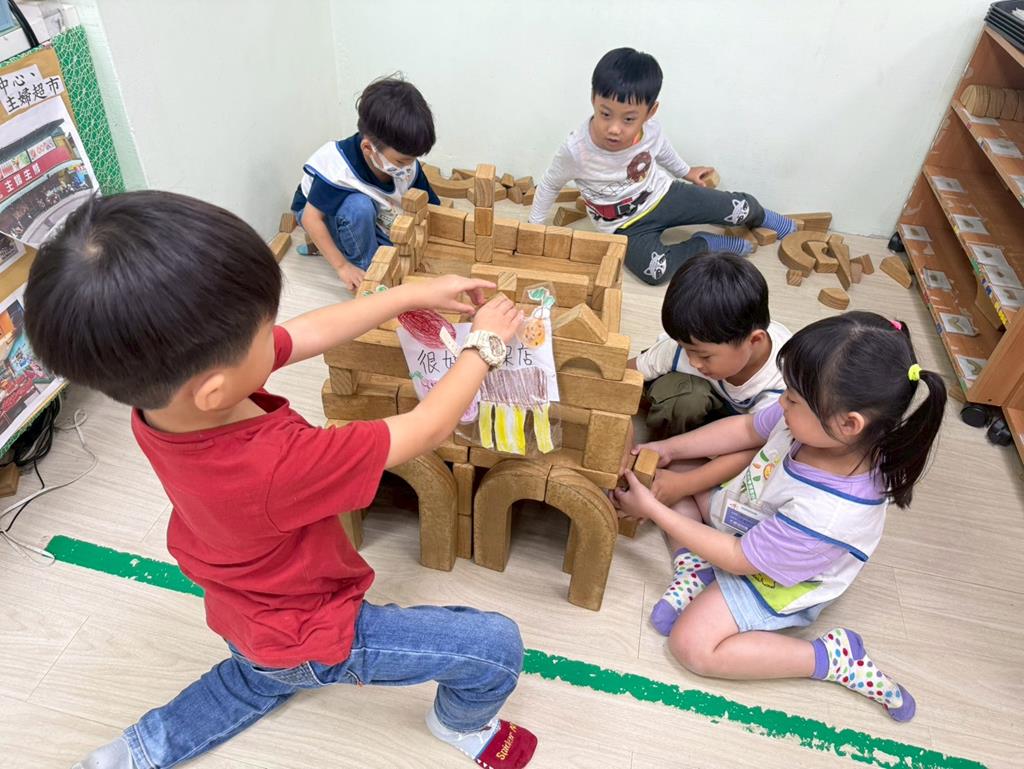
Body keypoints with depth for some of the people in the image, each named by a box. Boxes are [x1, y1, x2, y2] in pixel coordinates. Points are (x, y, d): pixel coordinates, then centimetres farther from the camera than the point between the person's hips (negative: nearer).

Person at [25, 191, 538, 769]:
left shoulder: (160, 387, -23)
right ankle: (463, 723, 32)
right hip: (310, 636, -7)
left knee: (261, 680, 41)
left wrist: (414, 295, -9)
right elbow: (429, 427, -32)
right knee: (498, 646, 2)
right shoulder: (274, 464, -45)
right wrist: (486, 345, -16)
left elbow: (312, 333, -12)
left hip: (255, 612, 7)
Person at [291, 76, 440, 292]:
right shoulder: (338, 169, -38)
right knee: (359, 205, -38)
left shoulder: (408, 165, -23)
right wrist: (342, 266, -32)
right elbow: (311, 218, -31)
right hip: (320, 212, -5)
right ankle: (366, 269, -16)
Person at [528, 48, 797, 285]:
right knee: (654, 271, -31)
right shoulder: (574, 150, -30)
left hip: (663, 195, 3)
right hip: (626, 225, -2)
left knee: (740, 206, -3)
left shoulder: (651, 130, -20)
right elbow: (550, 185, -10)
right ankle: (707, 244, -4)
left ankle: (760, 218, 35)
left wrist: (686, 171, 22)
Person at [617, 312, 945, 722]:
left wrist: (652, 510, -24)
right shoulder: (816, 421, -25)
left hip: (770, 582, -7)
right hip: (740, 513, 7)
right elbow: (747, 428, -4)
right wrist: (668, 449, -9)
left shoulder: (829, 514, -42)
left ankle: (835, 657, -4)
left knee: (691, 646, -15)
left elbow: (739, 559, -29)